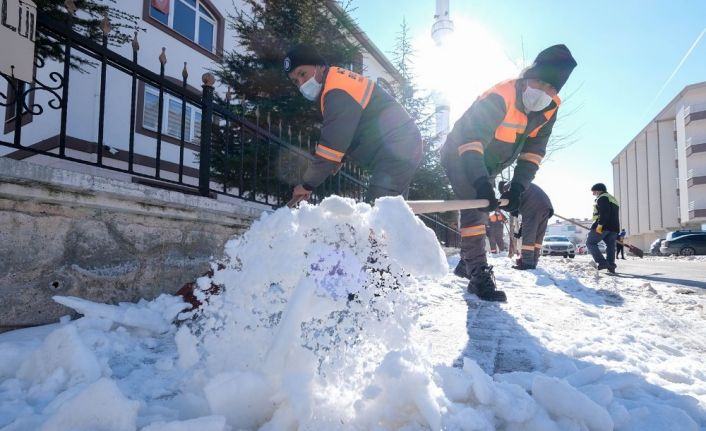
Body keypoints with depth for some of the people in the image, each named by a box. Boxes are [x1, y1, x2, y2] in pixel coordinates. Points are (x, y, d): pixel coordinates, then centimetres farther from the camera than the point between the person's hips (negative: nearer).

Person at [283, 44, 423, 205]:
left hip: (396, 152, -11)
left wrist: (308, 184, -14)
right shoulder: (339, 80, 13)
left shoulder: (338, 90, -20)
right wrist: (339, 158, 19)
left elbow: (332, 142, -22)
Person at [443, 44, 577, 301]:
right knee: (475, 207, -22)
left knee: (483, 209, 17)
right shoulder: (499, 97, -33)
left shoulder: (549, 108, -11)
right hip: (461, 158, -8)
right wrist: (481, 183, -54)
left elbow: (533, 150, -9)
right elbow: (470, 139, -43)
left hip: (488, 167, 8)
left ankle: (467, 263, 35)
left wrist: (518, 187, -21)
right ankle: (479, 274, -16)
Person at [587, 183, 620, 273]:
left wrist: (600, 225, -24)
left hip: (603, 226, -9)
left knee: (590, 243, -3)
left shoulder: (602, 198, -4)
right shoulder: (613, 199, 28)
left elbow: (604, 212, -21)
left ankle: (602, 262, -15)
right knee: (610, 246, 10)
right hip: (614, 227, 9)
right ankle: (611, 267, 6)